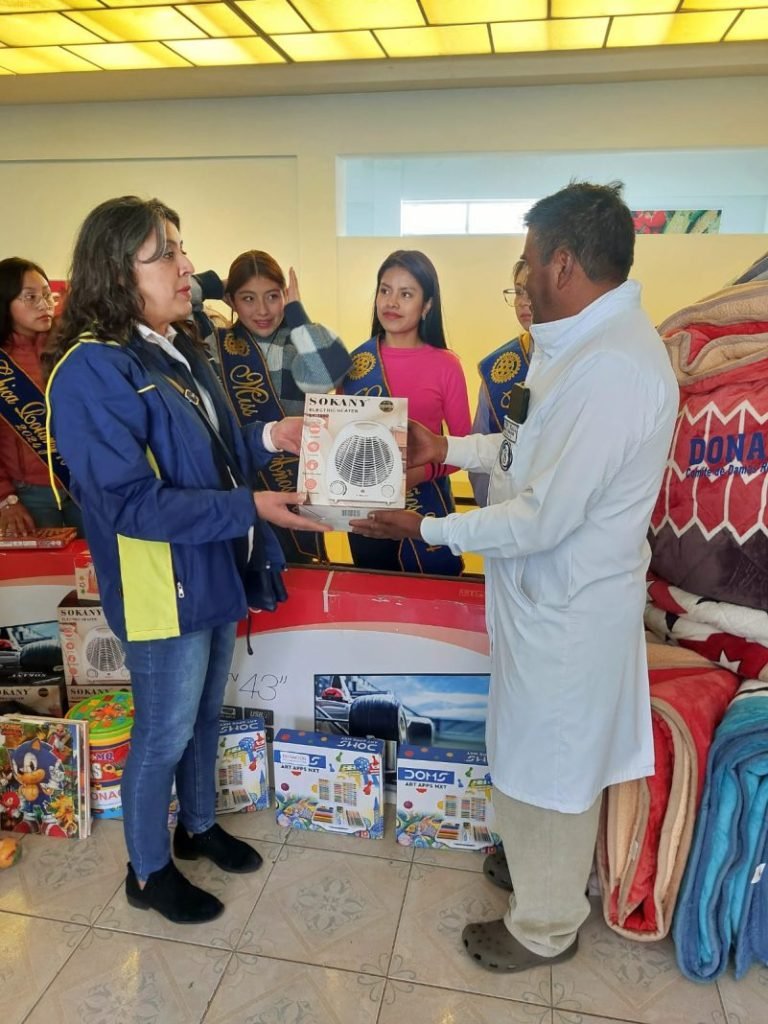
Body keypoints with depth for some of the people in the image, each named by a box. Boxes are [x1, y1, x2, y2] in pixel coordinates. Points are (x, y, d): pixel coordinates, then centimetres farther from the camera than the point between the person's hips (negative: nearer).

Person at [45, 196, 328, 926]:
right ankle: (147, 872, 35)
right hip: (161, 589, -8)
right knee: (164, 734, 10)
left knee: (205, 716, 23)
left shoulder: (180, 349, 7)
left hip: (214, 574, 8)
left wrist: (267, 439, -3)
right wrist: (250, 509, -27)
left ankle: (198, 826, 47)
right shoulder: (92, 370, -21)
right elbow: (131, 502, -25)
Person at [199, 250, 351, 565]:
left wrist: (295, 311, -13)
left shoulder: (299, 346, 1)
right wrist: (213, 285, -3)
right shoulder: (214, 344, 2)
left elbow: (325, 375, -22)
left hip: (294, 491, 0)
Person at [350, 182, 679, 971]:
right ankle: (542, 864, 53)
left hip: (565, 608, -10)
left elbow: (541, 519, -28)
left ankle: (544, 926, 38)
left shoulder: (609, 368, -29)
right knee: (544, 752, 27)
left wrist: (426, 530, -18)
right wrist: (448, 449, 10)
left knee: (546, 764, 12)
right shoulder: (587, 341, 4)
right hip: (552, 594, 10)